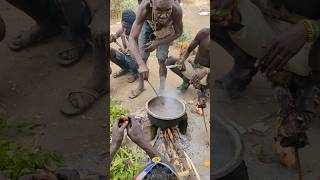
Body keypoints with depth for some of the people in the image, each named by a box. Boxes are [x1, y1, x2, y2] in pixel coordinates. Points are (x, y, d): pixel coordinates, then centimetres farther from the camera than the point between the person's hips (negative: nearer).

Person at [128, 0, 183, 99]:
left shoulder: (176, 9, -41)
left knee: (162, 59, -2)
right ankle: (140, 86, 26)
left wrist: (158, 42, -26)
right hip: (147, 24, 0)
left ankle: (162, 89, 17)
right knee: (142, 57, 4)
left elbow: (178, 33, -19)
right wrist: (141, 64, -53)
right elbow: (132, 39, -42)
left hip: (165, 28, 0)